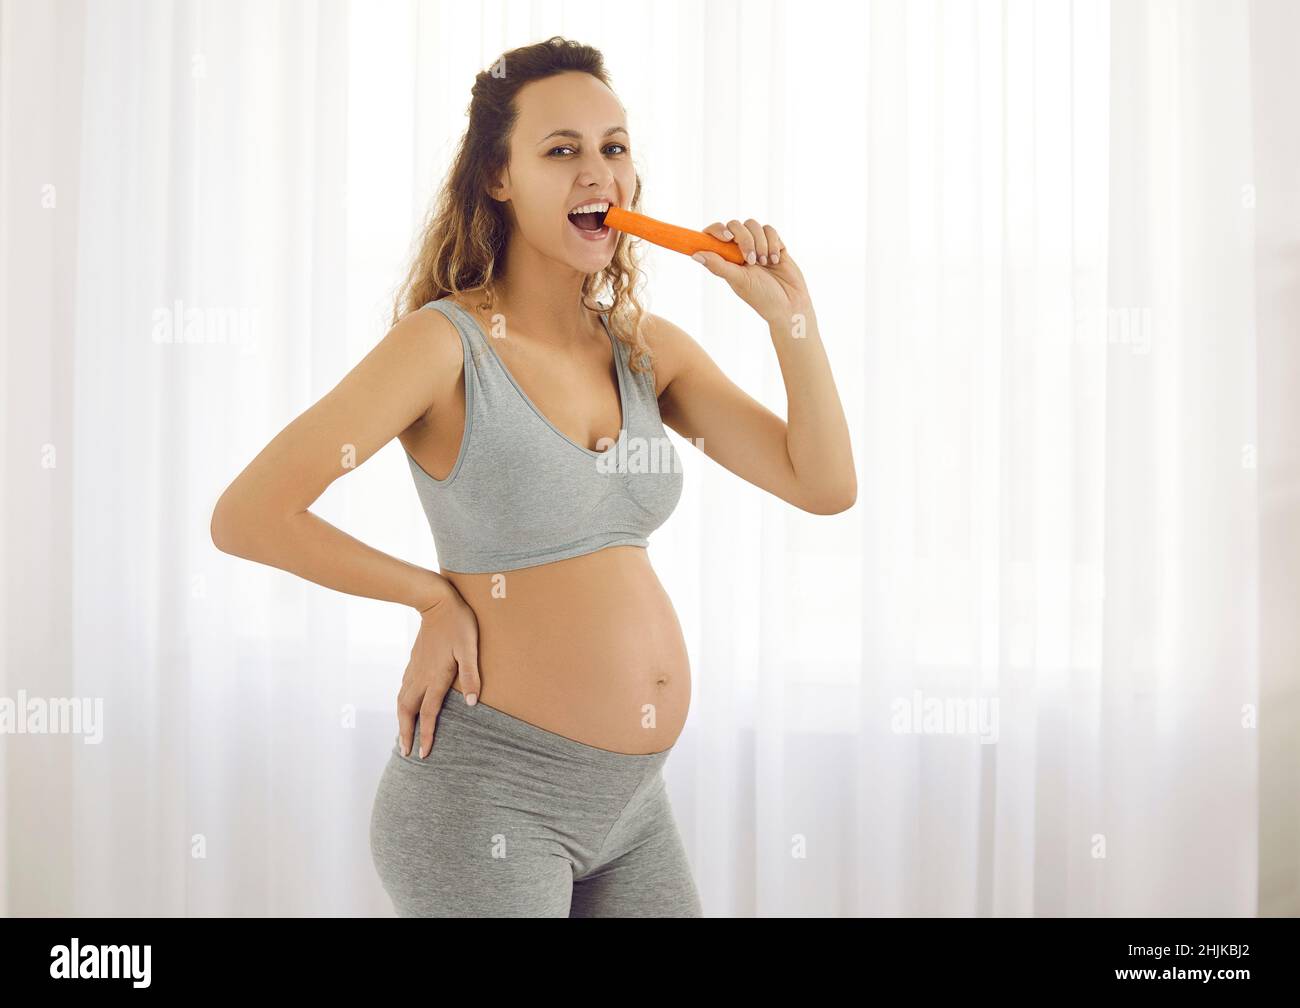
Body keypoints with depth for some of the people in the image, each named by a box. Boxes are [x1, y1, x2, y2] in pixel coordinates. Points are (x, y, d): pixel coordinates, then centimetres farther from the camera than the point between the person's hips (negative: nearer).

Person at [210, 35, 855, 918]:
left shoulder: (648, 347, 5)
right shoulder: (445, 342, -12)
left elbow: (825, 486, 2)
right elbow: (245, 518, -16)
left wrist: (790, 313, -7)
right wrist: (439, 596, -8)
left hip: (630, 804, 7)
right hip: (490, 795, -6)